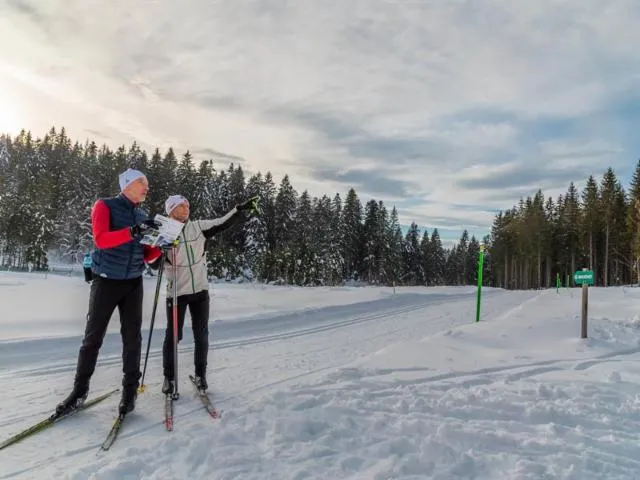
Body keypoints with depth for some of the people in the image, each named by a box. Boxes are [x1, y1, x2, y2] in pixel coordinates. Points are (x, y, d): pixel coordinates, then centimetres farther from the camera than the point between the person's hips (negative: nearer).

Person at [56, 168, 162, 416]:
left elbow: (146, 256, 10)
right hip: (106, 282, -4)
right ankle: (80, 389, 19)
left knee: (132, 337, 4)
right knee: (93, 337, 4)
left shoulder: (142, 216, 9)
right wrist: (133, 231, -33)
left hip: (133, 283, 4)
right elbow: (101, 239, -21)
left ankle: (130, 389, 16)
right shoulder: (104, 206, -4)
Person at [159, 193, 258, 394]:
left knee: (201, 335, 8)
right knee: (173, 335, 3)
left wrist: (243, 209, -10)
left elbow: (224, 222, -1)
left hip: (200, 290, 3)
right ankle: (168, 377, 20)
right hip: (176, 292, -3)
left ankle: (200, 374, 23)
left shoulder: (199, 227, 1)